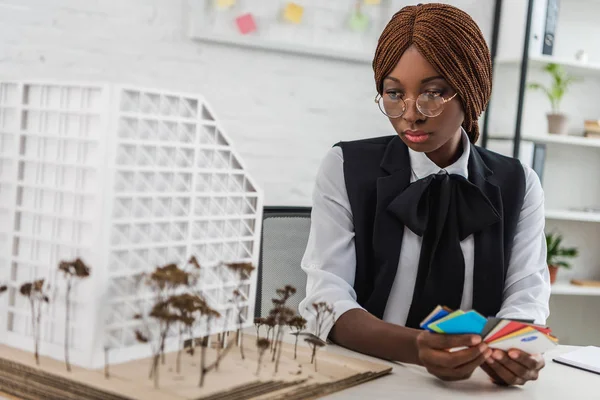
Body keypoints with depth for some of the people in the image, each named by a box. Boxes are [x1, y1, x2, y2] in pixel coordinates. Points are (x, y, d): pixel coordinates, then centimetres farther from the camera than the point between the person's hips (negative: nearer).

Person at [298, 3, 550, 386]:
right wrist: (414, 347, -29)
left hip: (472, 382, 2)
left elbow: (526, 295, -2)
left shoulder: (519, 185, 6)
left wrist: (515, 350, -26)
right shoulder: (345, 169, -1)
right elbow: (327, 300, -10)